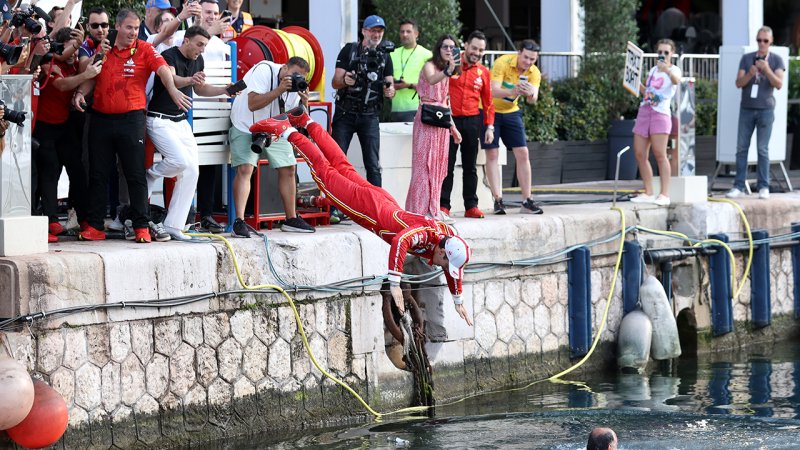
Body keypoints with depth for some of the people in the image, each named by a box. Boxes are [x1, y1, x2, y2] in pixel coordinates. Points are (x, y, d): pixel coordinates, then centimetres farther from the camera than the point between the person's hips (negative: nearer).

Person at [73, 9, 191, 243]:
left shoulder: (144, 50, -1)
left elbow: (163, 69, -14)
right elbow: (91, 78, 15)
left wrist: (173, 90, -33)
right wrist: (80, 93, -5)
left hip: (131, 118, -3)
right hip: (101, 118, 3)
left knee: (136, 174, -2)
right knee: (97, 173, 6)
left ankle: (141, 226, 3)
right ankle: (94, 227, 11)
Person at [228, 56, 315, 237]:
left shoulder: (297, 85, -3)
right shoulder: (264, 71, -23)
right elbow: (252, 104, -33)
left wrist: (304, 102, -21)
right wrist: (279, 90, -37)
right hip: (246, 127, -7)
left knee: (288, 169, 4)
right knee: (245, 169, -20)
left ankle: (291, 219, 16)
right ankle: (239, 221, -23)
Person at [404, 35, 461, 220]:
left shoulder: (448, 73, 18)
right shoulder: (429, 66, -6)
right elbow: (431, 80, -31)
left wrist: (453, 127, 22)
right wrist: (447, 72, -49)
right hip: (426, 121, -8)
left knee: (438, 166, 6)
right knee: (424, 164, -10)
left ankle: (432, 209, 9)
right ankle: (420, 209, -11)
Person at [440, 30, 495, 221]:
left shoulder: (483, 72, 9)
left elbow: (488, 101, 13)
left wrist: (490, 126, 8)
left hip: (472, 121, 3)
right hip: (450, 120, -3)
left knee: (470, 167, 6)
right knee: (447, 165, -2)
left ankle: (471, 206, 9)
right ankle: (443, 205, 0)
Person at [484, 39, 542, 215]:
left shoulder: (534, 73, -8)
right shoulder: (502, 63, -22)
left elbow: (533, 99, -20)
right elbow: (494, 91, -32)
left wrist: (530, 93, -44)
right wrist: (513, 91, -50)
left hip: (511, 112, 4)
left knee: (522, 154, -3)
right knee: (492, 154, -8)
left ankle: (527, 201, 0)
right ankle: (498, 200, -6)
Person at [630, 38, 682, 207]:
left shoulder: (674, 70, -1)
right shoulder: (653, 70, 21)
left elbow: (676, 80, -27)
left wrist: (667, 70, -47)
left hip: (660, 113, -7)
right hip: (644, 111, 7)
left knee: (659, 154, -16)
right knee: (640, 154, 3)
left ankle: (665, 194, -16)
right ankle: (648, 193, 10)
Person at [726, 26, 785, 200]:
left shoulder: (776, 60, 4)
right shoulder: (747, 58, 9)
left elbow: (779, 84, -6)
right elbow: (738, 83, 4)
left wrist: (767, 70, -21)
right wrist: (750, 74, -16)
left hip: (765, 109, -2)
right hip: (747, 108, 2)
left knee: (763, 149, -2)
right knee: (742, 147, 0)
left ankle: (763, 187, 0)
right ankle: (738, 186, 2)